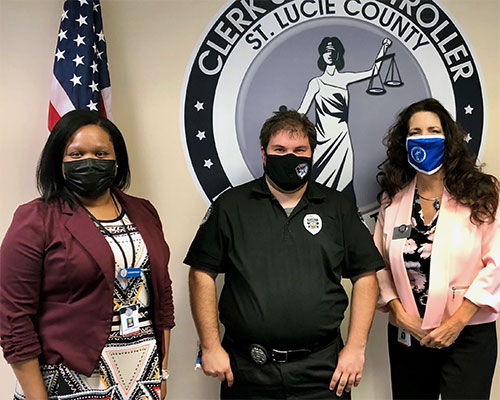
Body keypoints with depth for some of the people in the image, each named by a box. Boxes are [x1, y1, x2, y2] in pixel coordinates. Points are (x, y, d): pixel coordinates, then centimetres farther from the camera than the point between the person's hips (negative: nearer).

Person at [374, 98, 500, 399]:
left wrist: (457, 322, -12)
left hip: (468, 337, -2)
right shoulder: (394, 199, 4)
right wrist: (401, 315, -8)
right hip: (407, 336, 3)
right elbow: (380, 264, 3)